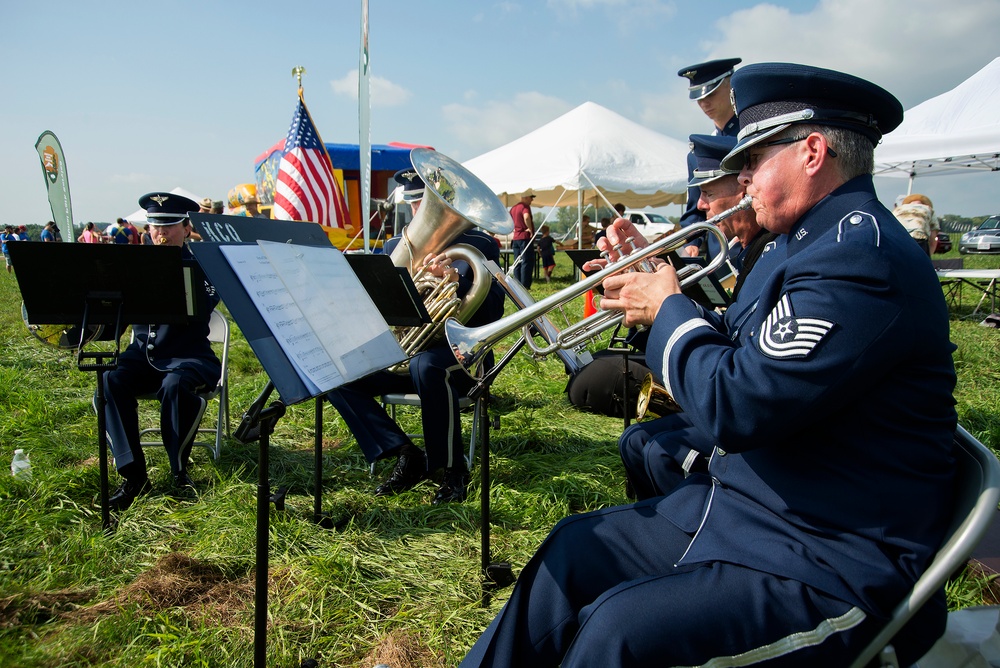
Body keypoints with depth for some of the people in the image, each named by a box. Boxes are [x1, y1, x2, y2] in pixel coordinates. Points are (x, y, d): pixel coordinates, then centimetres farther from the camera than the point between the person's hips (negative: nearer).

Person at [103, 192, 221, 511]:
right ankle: (133, 474, -19)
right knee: (111, 382, -26)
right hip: (143, 354, 4)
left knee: (174, 385, -36)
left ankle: (179, 469, -14)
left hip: (188, 356, -4)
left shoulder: (201, 265, -1)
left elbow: (198, 312, -18)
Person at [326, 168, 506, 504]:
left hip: (459, 350, -5)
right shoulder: (395, 246, 16)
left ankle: (453, 470, -19)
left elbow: (492, 312, -10)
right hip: (402, 350, 5)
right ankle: (405, 455, -12)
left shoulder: (478, 245, 3)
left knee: (426, 365, -39)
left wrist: (455, 278, -25)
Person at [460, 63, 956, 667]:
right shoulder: (810, 240, 10)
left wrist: (668, 310, -12)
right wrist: (651, 285, 5)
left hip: (831, 570, -10)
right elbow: (743, 355, 16)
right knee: (574, 551, 11)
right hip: (739, 509, 10)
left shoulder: (862, 255, -23)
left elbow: (737, 406, -29)